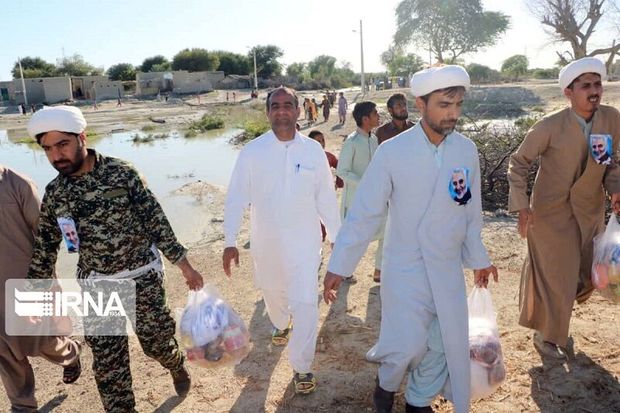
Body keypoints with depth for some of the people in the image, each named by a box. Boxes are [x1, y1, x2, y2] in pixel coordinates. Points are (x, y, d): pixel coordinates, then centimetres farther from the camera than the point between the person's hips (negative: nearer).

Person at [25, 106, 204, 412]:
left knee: (157, 341, 11)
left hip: (143, 277, -2)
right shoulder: (54, 192, -1)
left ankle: (177, 366, 46)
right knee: (107, 359, 8)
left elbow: (156, 221, -10)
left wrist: (184, 265, -10)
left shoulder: (121, 173, -12)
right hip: (97, 286, 3)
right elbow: (44, 246, 9)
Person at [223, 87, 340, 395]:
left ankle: (302, 366, 17)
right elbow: (236, 198, -8)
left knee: (305, 302, -4)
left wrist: (337, 237, 4)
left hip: (304, 241, -1)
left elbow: (326, 197, -1)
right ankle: (281, 324, 57)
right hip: (265, 241, 1)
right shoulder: (252, 151, -10)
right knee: (272, 292, 23)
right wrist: (230, 242, -10)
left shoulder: (313, 150, -8)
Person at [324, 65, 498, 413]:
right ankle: (387, 383, 31)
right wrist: (339, 266, -11)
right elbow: (365, 213, -12)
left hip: (449, 269, 4)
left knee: (444, 344, 12)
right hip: (404, 267, -3)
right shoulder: (392, 152, -14)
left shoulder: (467, 150, -4)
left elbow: (472, 211, 7)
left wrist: (478, 257, 14)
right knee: (409, 345, -4)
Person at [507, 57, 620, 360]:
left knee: (585, 276, 18)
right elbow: (519, 162, -10)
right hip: (551, 213, -5)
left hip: (590, 212, 5)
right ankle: (546, 336, 30)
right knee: (554, 278, 5)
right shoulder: (550, 127, -18)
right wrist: (521, 206, -18)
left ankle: (550, 314, 49)